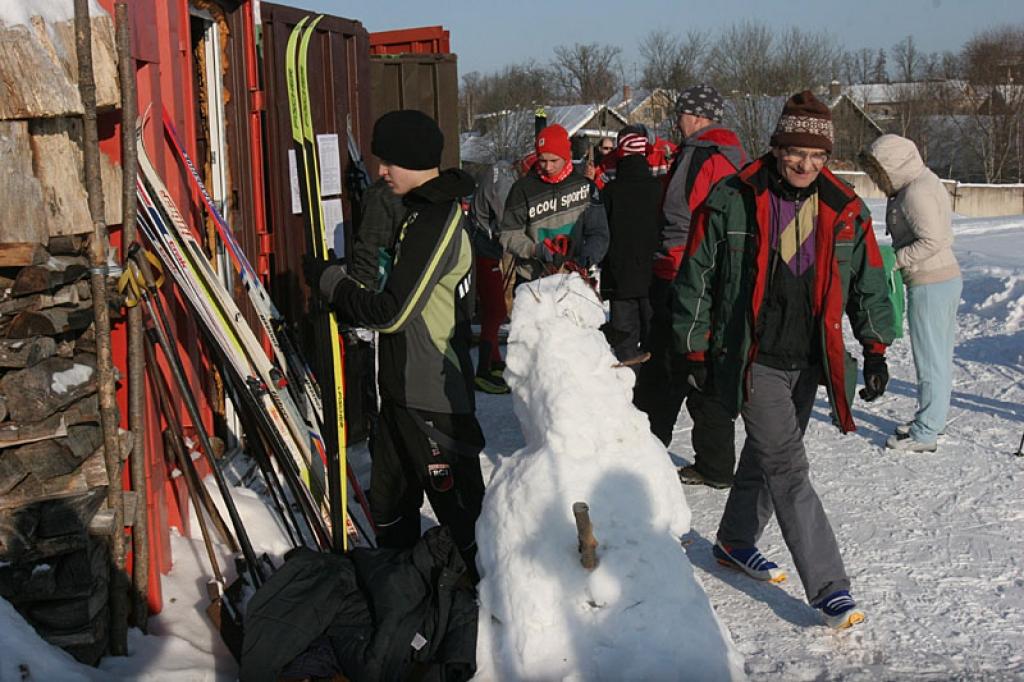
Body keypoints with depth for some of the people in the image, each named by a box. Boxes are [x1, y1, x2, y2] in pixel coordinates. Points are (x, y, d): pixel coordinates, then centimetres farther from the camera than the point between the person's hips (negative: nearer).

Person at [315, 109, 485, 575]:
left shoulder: (434, 221, -21)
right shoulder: (432, 209, 11)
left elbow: (393, 313, -23)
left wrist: (337, 288, -7)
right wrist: (350, 300, 8)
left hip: (433, 399, -11)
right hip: (405, 388, 11)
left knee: (459, 510, 1)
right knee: (389, 501, 21)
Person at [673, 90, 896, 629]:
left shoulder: (845, 210, 2)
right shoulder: (732, 201, -10)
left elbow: (868, 282, 10)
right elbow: (696, 278, -4)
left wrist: (875, 349, 1)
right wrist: (695, 351, -3)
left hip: (808, 361, 5)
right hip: (754, 360, -5)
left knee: (767, 456, 18)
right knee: (788, 469, -9)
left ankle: (735, 542, 39)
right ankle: (829, 587, -7)